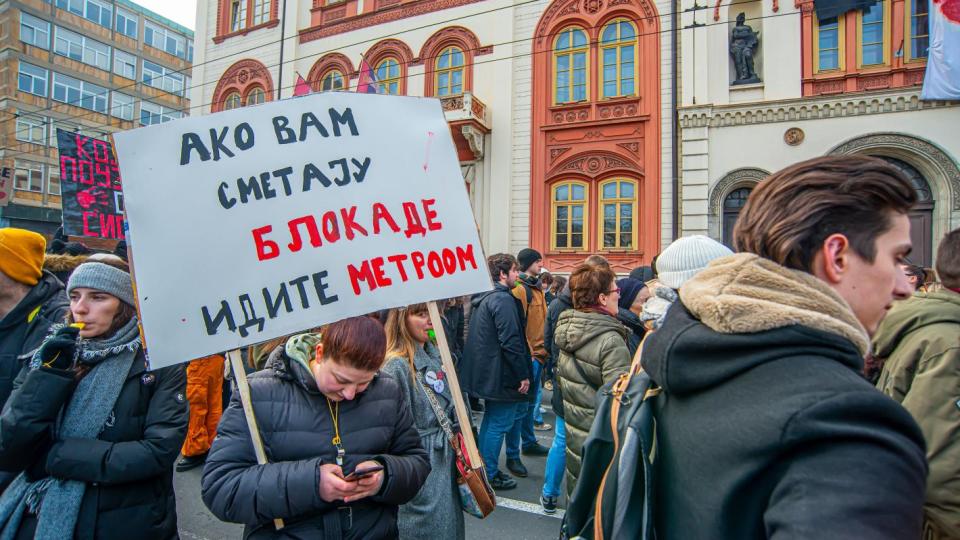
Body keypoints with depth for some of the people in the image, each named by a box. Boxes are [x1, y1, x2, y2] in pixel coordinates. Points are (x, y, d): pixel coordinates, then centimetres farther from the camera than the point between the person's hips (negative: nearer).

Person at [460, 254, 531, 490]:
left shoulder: (481, 297, 11)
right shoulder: (503, 299, -19)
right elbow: (510, 342, -24)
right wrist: (523, 375, -16)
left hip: (484, 371, 10)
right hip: (502, 374, -10)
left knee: (491, 420, 22)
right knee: (500, 424, 3)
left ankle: (484, 468, 36)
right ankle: (489, 475, 14)